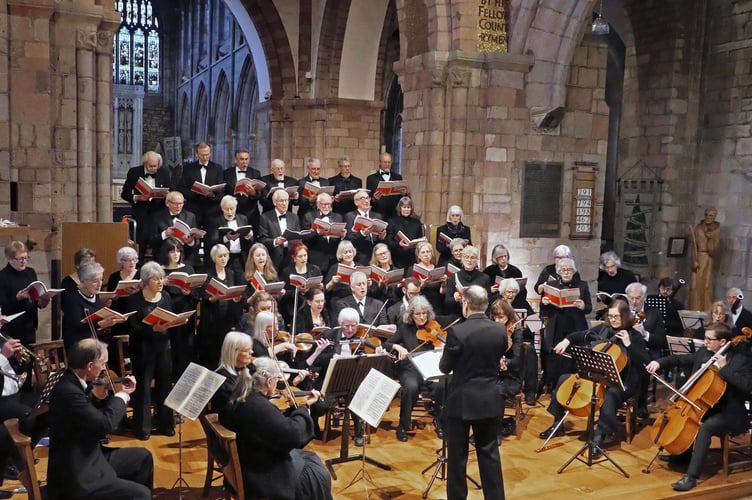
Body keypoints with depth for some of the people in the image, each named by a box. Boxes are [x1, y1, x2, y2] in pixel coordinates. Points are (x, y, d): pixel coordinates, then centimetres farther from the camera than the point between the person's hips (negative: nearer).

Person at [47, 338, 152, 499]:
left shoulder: (72, 382, 2)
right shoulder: (68, 391, -28)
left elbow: (97, 414, 11)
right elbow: (105, 424, -28)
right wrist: (122, 396, -12)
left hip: (88, 458, 10)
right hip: (76, 477, -10)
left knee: (142, 456, 19)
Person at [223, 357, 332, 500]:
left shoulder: (243, 398, 0)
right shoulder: (258, 406, -32)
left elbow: (280, 424, 8)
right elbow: (292, 434, -32)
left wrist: (304, 405, 4)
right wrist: (305, 407, -16)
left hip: (253, 462, 10)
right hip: (261, 473, -10)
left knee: (310, 457, 21)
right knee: (319, 476, 3)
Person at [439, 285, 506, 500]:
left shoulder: (457, 331, -18)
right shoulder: (501, 331, -4)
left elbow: (444, 367, -7)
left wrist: (447, 353, 11)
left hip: (461, 401, -4)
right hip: (490, 400, 4)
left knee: (457, 455, 9)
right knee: (489, 453, 15)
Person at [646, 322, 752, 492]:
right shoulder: (704, 352, 4)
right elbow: (681, 360, 13)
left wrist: (724, 368, -31)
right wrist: (660, 362, -4)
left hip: (729, 412, -8)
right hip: (704, 406, 8)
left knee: (705, 428, -32)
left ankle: (691, 477, -31)